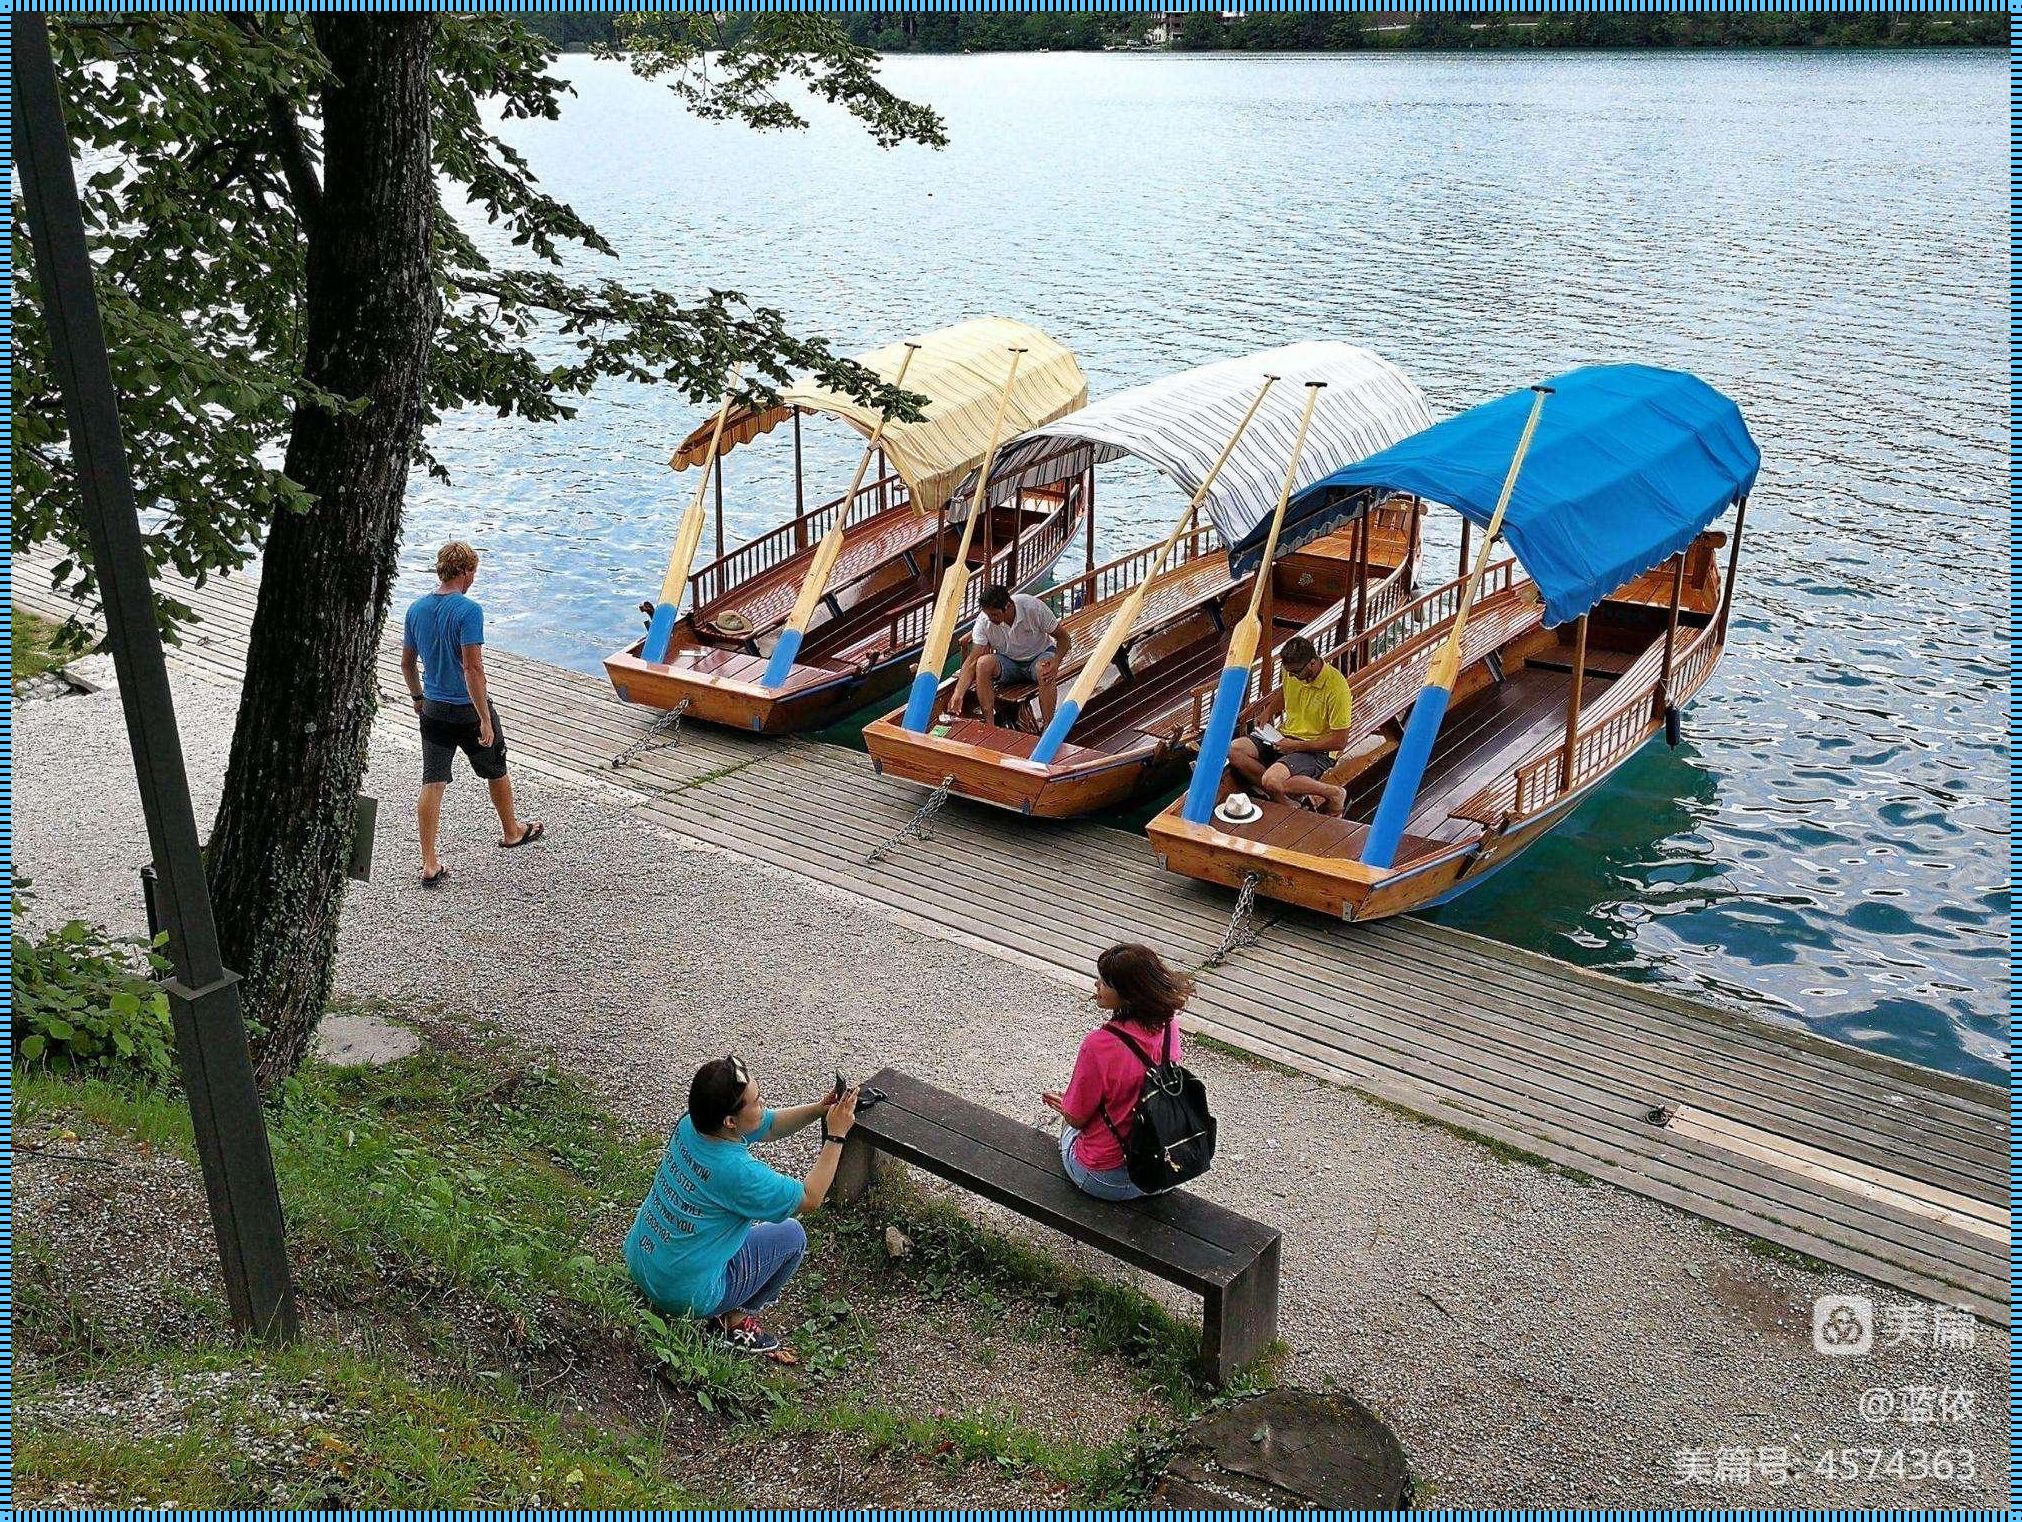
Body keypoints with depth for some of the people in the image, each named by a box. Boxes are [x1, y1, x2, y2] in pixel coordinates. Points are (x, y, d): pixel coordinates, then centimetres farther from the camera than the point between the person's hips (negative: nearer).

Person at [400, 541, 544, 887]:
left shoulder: (417, 609, 1)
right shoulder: (469, 611, -20)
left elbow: (407, 663, 11)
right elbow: (472, 668, -25)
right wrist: (485, 719, -22)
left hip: (432, 709, 5)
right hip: (468, 709, -5)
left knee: (432, 783, 5)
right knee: (496, 772, 19)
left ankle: (429, 865, 4)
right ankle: (512, 831, 40)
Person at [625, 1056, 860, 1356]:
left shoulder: (690, 1125, -10)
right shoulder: (736, 1171, -32)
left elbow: (771, 1126, 5)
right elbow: (810, 1199, -18)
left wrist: (819, 1108, -10)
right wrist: (836, 1135, -15)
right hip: (682, 1296, -7)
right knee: (792, 1234, 5)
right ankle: (735, 1320, 14)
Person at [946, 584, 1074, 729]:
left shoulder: (1033, 607, -25)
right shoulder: (984, 621, -19)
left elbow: (1064, 638, -15)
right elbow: (972, 661, -19)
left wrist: (1056, 662, -35)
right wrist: (958, 695, -30)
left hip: (1039, 656, -2)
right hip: (1008, 662, 2)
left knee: (1045, 670, -38)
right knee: (983, 664, -30)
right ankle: (989, 727, -24)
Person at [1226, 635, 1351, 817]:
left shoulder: (1336, 687, -21)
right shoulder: (1292, 672, -1)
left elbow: (1339, 741, -18)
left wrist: (1296, 746, -19)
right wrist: (1269, 711, 8)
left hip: (1315, 749, -8)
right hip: (1285, 736, 8)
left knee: (1271, 780, -34)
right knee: (1233, 750, -16)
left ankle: (1332, 793, -13)